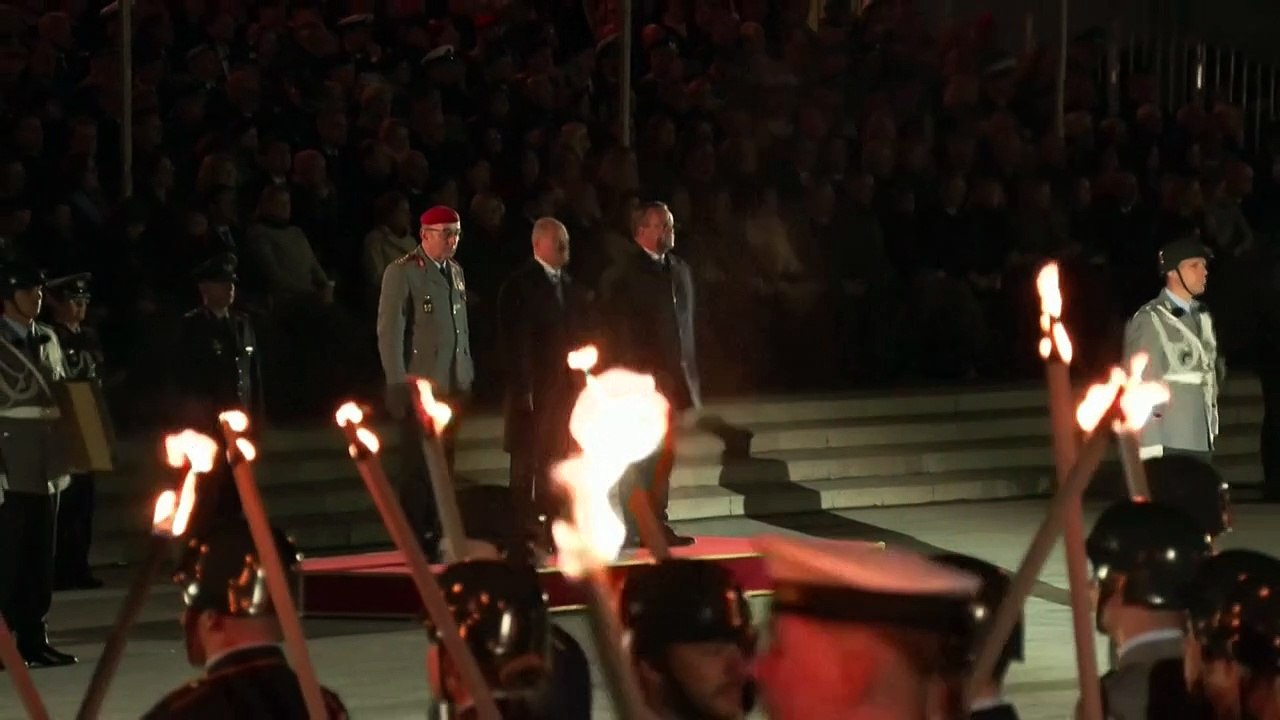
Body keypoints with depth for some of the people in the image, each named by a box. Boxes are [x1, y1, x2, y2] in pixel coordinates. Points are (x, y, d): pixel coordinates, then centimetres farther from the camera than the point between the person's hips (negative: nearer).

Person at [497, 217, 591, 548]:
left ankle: (552, 527, 12)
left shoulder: (571, 287, 14)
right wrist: (521, 389, -16)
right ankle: (524, 531, 1)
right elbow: (514, 342, -11)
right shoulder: (520, 285, -6)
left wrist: (582, 381, 8)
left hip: (566, 388, 6)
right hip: (534, 390, -6)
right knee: (527, 463, -2)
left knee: (557, 462, 8)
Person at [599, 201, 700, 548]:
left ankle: (658, 525, 14)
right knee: (637, 457, -6)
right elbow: (615, 329, -6)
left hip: (671, 378, 6)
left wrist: (688, 373, 14)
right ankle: (635, 530, -4)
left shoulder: (680, 269, 16)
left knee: (664, 455, 7)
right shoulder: (622, 273, -4)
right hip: (638, 380, -6)